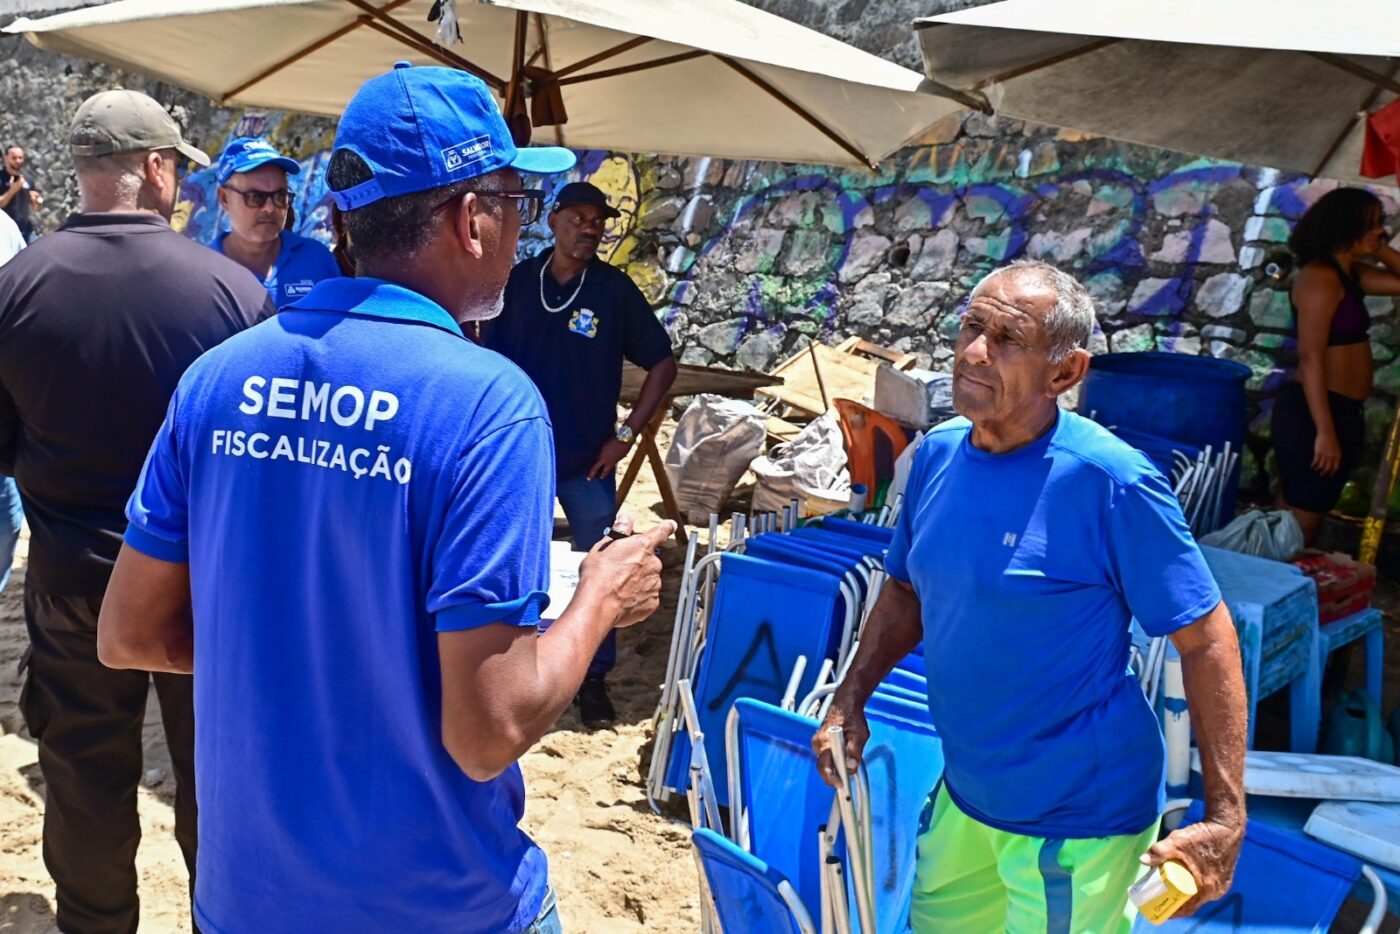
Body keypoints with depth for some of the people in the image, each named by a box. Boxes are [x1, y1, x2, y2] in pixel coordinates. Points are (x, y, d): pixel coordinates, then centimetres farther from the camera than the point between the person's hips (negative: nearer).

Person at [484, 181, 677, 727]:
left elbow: (662, 364, -1)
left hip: (587, 461, -1)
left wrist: (627, 435, -5)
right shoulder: (518, 281, 0)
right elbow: (491, 362, 7)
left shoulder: (615, 289, -4)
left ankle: (594, 678, 19)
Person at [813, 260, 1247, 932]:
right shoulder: (937, 454, -3)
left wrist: (1225, 817, -18)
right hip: (965, 796, 7)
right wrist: (849, 702, 0)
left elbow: (1205, 640, -17)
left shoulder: (1110, 482, -22)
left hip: (1076, 818, -6)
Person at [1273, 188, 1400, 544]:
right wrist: (1325, 431, -24)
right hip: (1314, 412, -10)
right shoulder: (1320, 277, -15)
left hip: (1339, 411, 10)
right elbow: (1310, 357, -21)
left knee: (1301, 521, 15)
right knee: (1298, 526, -5)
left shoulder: (1350, 274, 13)